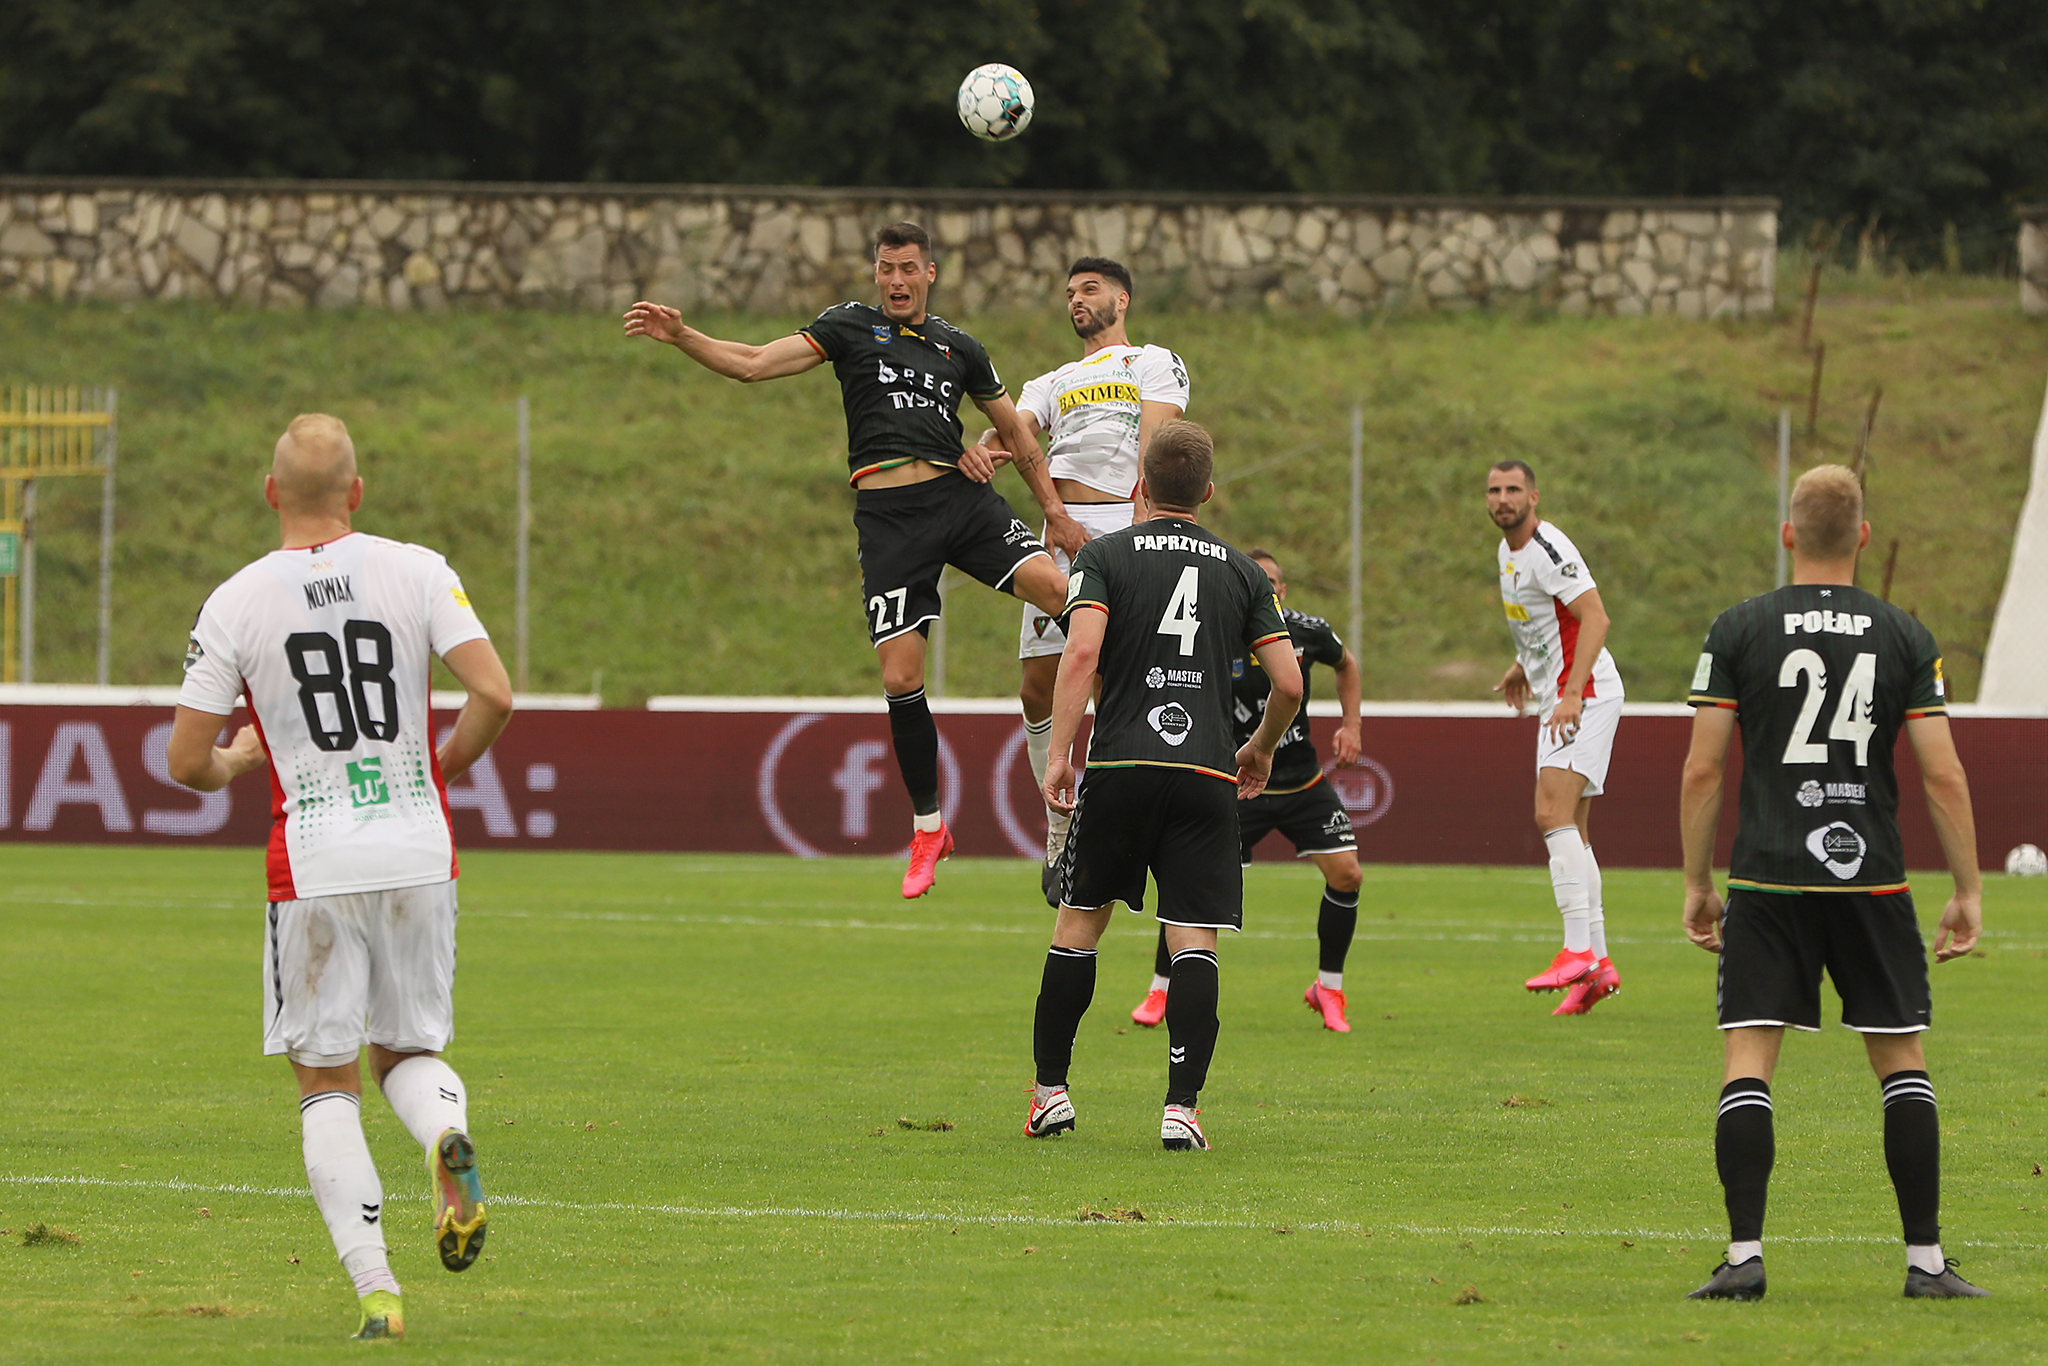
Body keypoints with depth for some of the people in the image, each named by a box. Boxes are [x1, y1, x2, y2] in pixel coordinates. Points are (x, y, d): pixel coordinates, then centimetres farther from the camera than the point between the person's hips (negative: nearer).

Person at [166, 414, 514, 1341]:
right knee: (410, 1049, 19)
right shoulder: (417, 572, -1)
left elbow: (186, 760, -2)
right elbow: (494, 693, -9)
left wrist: (233, 763, 22)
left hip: (314, 870, -2)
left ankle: (375, 1290, -6)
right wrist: (445, 763, 11)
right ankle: (447, 1134, -17)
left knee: (326, 1084, 7)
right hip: (419, 854, 2)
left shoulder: (235, 603, -3)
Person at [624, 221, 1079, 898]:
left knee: (1053, 586, -24)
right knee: (900, 675, -6)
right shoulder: (852, 327, 8)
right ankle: (927, 827, 7)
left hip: (960, 493, 1)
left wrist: (1055, 511, 22)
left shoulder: (958, 346, 15)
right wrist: (681, 337, -12)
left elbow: (1014, 430, 24)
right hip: (887, 510, -1)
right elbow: (754, 364, 1)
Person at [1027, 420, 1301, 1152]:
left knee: (1078, 923, 13)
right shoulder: (1240, 571, 12)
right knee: (1194, 942, -2)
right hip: (1207, 774, 1)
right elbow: (1289, 683, 7)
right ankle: (1182, 1107, -12)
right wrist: (1261, 750, 25)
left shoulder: (1105, 555, 5)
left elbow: (1082, 652, -11)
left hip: (1121, 764, -1)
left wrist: (1058, 753, -10)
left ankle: (1050, 1089, 16)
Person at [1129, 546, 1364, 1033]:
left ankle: (1328, 988, 9)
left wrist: (1351, 726, 7)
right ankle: (1161, 990, 4)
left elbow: (1346, 665, 16)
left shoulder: (1307, 632, -6)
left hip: (1303, 782, 3)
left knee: (1346, 873, -11)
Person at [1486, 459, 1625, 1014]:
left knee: (1553, 814, -21)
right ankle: (1598, 963, 12)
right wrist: (1523, 668, 32)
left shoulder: (1548, 550, -16)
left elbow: (1595, 618, -24)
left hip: (1586, 695, -10)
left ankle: (1578, 950, -27)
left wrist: (1572, 693, -30)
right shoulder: (1509, 551, 15)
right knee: (1571, 830, 9)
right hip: (1558, 700, 10)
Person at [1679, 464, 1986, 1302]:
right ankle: (1926, 1260, 8)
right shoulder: (1904, 638, 2)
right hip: (1871, 878, 1)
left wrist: (1697, 884, 8)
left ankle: (1744, 1256, -10)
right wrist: (1968, 892, 5)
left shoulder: (1738, 631, 0)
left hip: (1767, 881, -1)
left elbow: (1702, 770, -2)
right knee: (1901, 1059, 10)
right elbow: (1943, 775, -1)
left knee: (1747, 1060, 0)